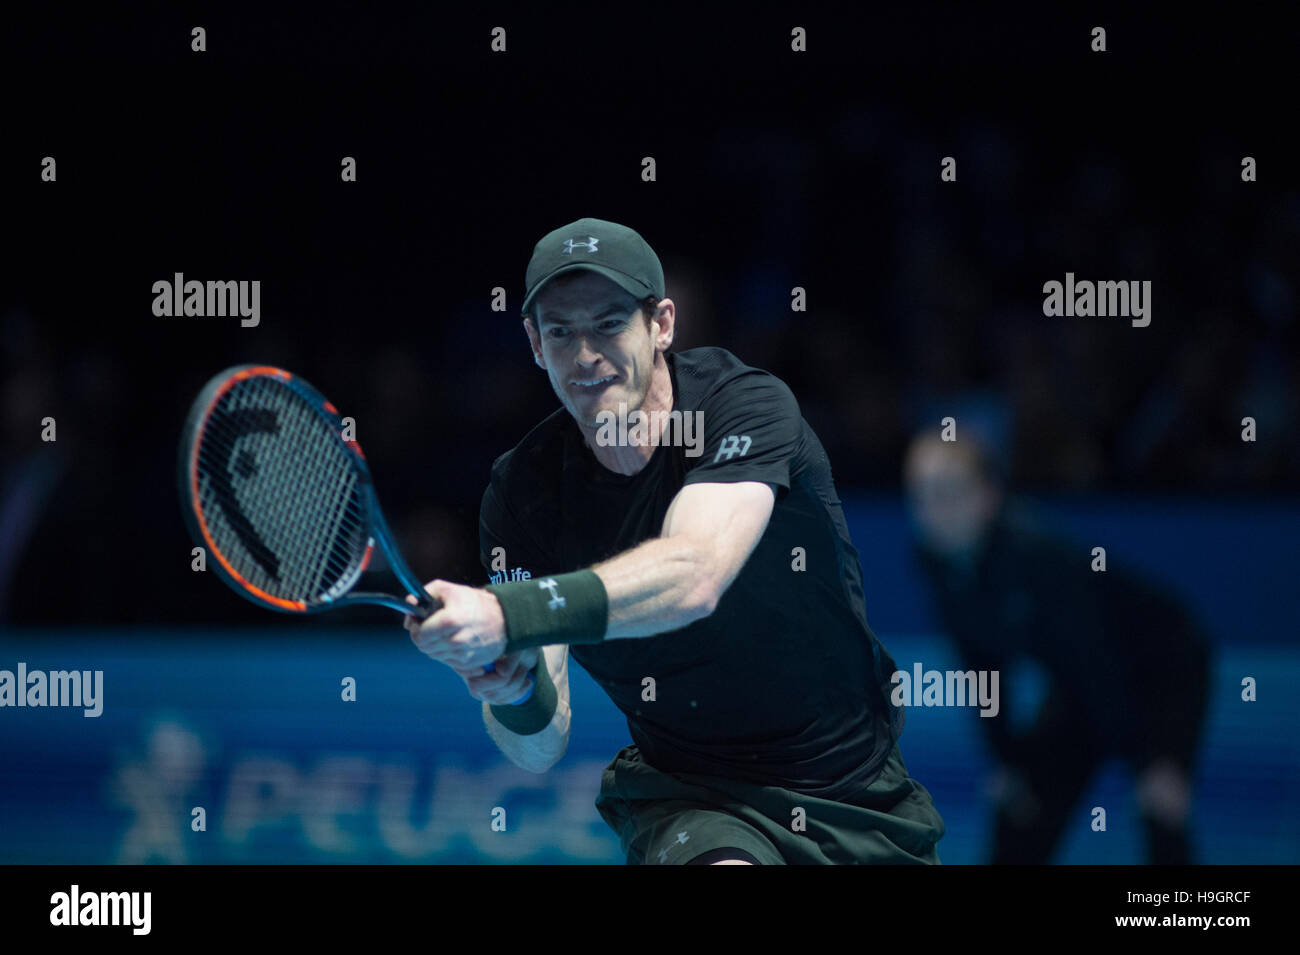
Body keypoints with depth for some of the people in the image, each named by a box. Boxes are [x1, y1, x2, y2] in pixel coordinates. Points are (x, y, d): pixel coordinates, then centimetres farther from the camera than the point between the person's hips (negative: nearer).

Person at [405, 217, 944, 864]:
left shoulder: (749, 403, -16)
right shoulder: (521, 490, -9)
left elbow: (695, 575, -36)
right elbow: (539, 750, -12)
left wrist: (507, 617, -47)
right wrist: (516, 693, -36)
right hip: (685, 800, -1)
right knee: (723, 869, -32)